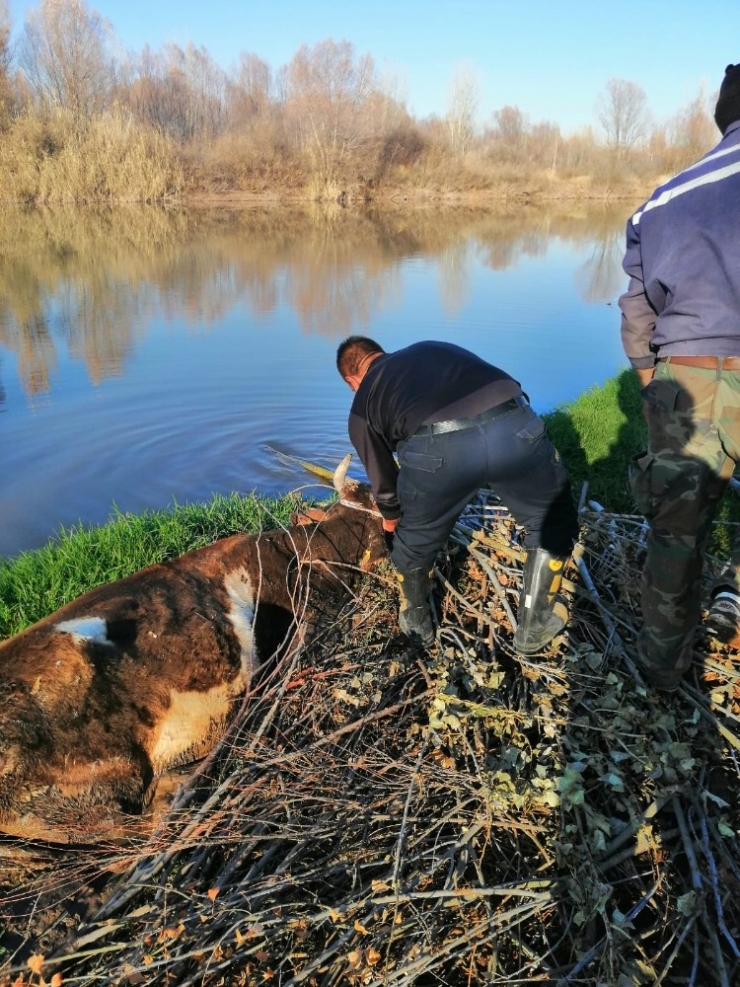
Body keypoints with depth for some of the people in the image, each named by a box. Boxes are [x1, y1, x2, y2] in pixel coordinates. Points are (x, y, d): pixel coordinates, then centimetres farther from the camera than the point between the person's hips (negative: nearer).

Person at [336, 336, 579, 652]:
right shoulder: (435, 347, 39)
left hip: (436, 448, -2)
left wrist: (392, 521, 55)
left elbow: (384, 483, 34)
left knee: (414, 541, 29)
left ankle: (417, 623, 52)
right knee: (551, 521, 31)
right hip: (514, 426, 3)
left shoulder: (363, 404, 29)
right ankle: (535, 625, 40)